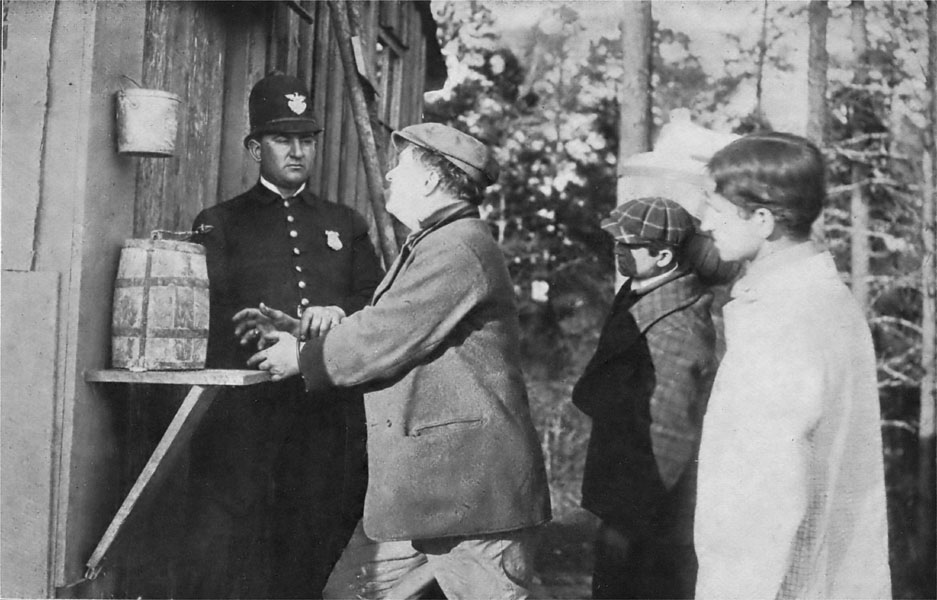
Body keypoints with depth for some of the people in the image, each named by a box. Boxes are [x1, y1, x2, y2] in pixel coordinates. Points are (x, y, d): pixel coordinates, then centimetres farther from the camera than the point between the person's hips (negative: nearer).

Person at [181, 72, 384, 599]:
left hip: (332, 413, 3)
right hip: (246, 413, -2)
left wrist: (343, 315, -8)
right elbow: (207, 313, 1)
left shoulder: (346, 225, 22)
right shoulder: (220, 223, 14)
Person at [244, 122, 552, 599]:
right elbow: (378, 327, 16)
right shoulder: (430, 246, 19)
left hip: (468, 486, -10)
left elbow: (383, 340, -18)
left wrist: (303, 359, -4)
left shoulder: (458, 250, -16)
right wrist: (290, 330, 8)